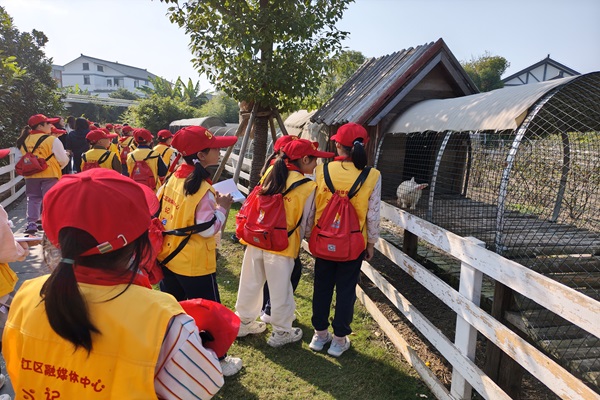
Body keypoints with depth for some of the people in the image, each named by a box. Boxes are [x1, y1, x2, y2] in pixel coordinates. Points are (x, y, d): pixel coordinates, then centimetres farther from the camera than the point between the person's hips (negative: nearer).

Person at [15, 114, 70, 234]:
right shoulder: (52, 140, -12)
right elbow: (63, 160, -10)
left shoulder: (24, 141, 4)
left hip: (31, 175, 5)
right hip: (50, 174, -4)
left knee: (33, 198, 14)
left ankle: (31, 223, 7)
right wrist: (58, 167, 9)